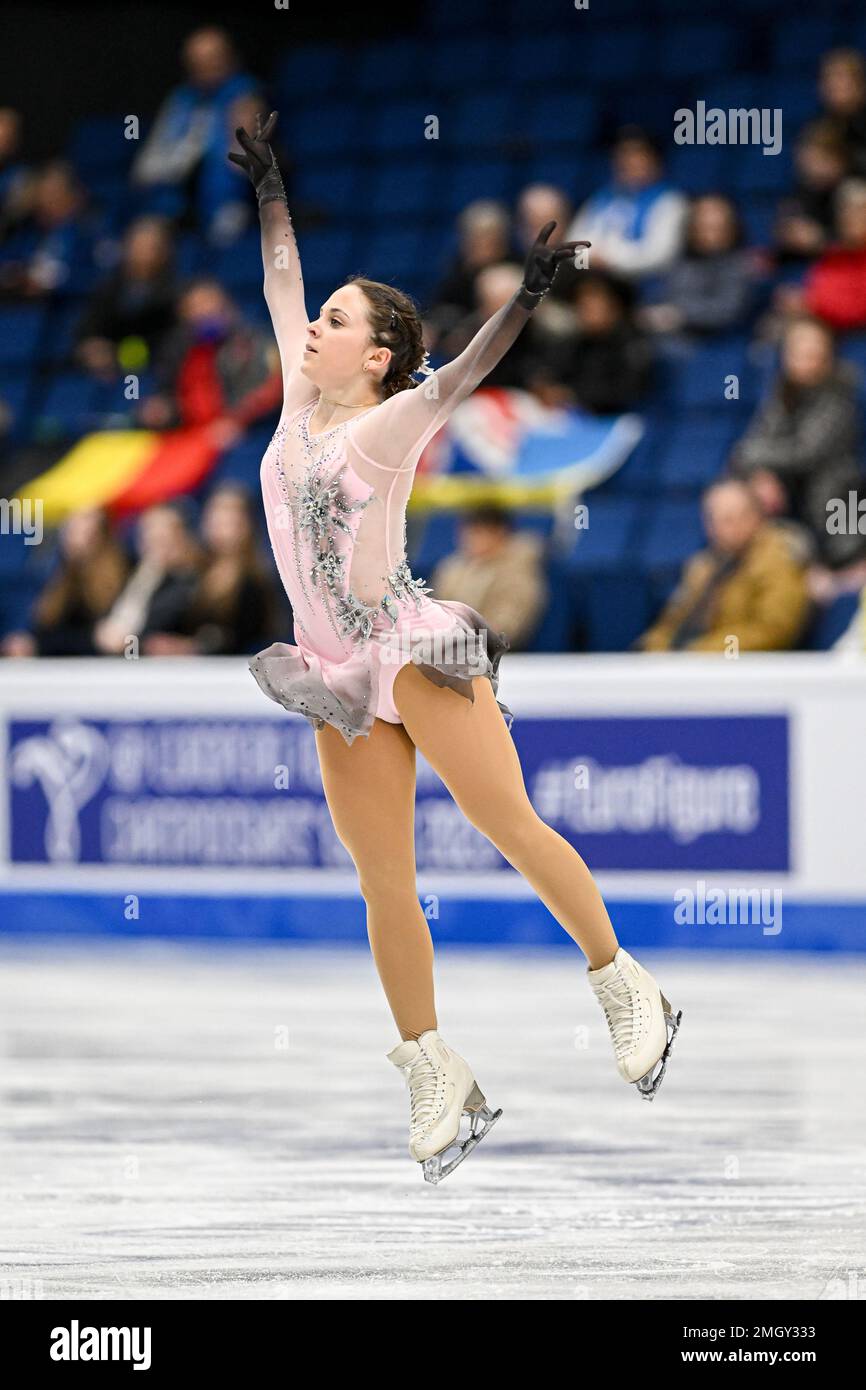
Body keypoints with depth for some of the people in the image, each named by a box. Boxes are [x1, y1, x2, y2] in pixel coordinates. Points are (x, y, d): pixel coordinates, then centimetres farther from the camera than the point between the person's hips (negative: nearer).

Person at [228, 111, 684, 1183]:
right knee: (382, 881, 3)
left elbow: (456, 377, -26)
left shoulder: (390, 423, -8)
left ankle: (628, 990, 7)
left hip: (414, 653, -6)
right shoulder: (302, 402, 9)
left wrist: (524, 299, -40)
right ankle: (437, 1082, 7)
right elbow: (280, 289, 22)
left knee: (509, 826, -7)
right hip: (343, 680, 7)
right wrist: (269, 191, 28)